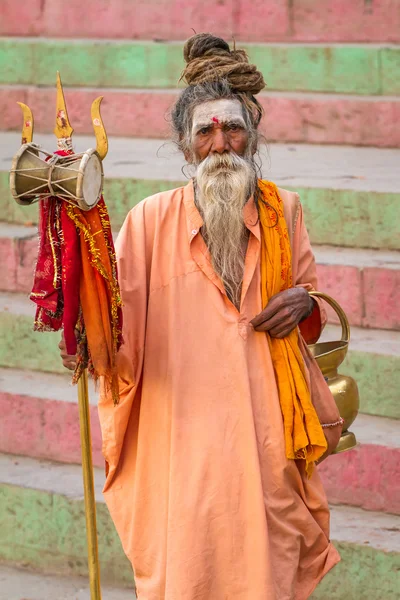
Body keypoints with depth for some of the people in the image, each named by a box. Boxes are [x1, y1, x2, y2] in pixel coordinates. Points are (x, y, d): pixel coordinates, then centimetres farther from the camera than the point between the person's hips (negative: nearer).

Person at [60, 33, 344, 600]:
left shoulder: (283, 211, 10)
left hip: (265, 434, 2)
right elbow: (117, 303, -4)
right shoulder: (152, 220, 2)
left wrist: (306, 302, 0)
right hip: (182, 435, -2)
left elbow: (307, 285, 22)